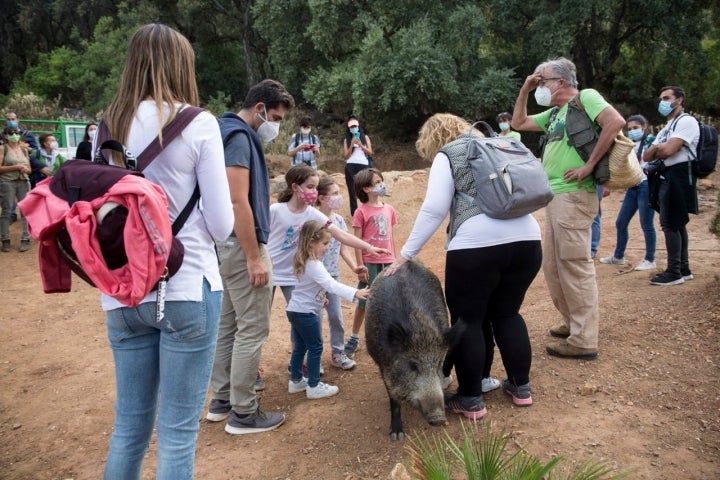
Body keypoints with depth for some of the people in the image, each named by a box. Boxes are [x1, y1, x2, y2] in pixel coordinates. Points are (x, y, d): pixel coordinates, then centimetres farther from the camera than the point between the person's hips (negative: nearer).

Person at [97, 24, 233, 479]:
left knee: (130, 426, 19)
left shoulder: (107, 126, 5)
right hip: (187, 289, -5)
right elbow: (221, 223, -8)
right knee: (178, 430, 8)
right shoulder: (198, 124, -8)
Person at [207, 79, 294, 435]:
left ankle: (221, 400, 26)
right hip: (242, 245, -10)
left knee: (229, 324, 15)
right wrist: (254, 258, -22)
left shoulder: (235, 134, 16)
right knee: (253, 328, -3)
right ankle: (243, 414, 7)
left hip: (230, 244, 10)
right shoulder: (239, 136, -15)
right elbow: (238, 202, -22)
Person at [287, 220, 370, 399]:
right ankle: (314, 387, 9)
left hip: (296, 310, 10)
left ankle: (296, 381, 29)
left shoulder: (305, 261, 7)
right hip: (306, 313, -10)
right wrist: (355, 293, -38)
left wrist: (320, 297, 28)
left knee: (300, 347, 18)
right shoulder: (314, 265, -24)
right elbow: (331, 285, -33)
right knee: (315, 348, 1)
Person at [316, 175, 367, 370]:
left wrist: (354, 267, -2)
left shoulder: (339, 220, 4)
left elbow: (343, 248, 9)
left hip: (333, 275, 6)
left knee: (336, 317, 11)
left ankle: (338, 354, 25)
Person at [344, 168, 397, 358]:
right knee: (364, 302, 6)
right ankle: (354, 337, 22)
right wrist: (360, 266, -11)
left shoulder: (388, 209, 5)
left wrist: (394, 260, 12)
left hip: (387, 262, 4)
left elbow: (390, 237, 12)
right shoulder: (362, 212, -9)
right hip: (370, 263, -4)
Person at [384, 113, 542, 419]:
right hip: (527, 239, 7)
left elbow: (434, 210, -4)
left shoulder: (447, 156, 7)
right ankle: (521, 387, 28)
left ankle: (471, 400, 14)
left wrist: (406, 254, -1)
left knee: (467, 319, 7)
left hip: (478, 244, -6)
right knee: (507, 313, 21)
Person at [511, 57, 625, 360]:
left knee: (575, 265, -8)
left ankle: (583, 341, -2)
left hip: (573, 195, -9)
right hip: (554, 197, 10)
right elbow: (518, 123, 28)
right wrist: (524, 90, 17)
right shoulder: (554, 113, 20)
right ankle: (574, 323, 27)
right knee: (552, 265, 14)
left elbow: (616, 122, -19)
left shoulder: (585, 97, -4)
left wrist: (589, 165, -19)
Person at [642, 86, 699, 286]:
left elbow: (668, 151, -20)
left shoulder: (687, 121, -8)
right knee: (676, 224, 11)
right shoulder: (667, 128, 22)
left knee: (670, 224, -10)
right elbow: (647, 156, 14)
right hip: (666, 178, 10)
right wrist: (658, 148, -7)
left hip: (678, 177, -10)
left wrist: (656, 148, 1)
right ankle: (683, 269, 18)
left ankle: (674, 272, -6)